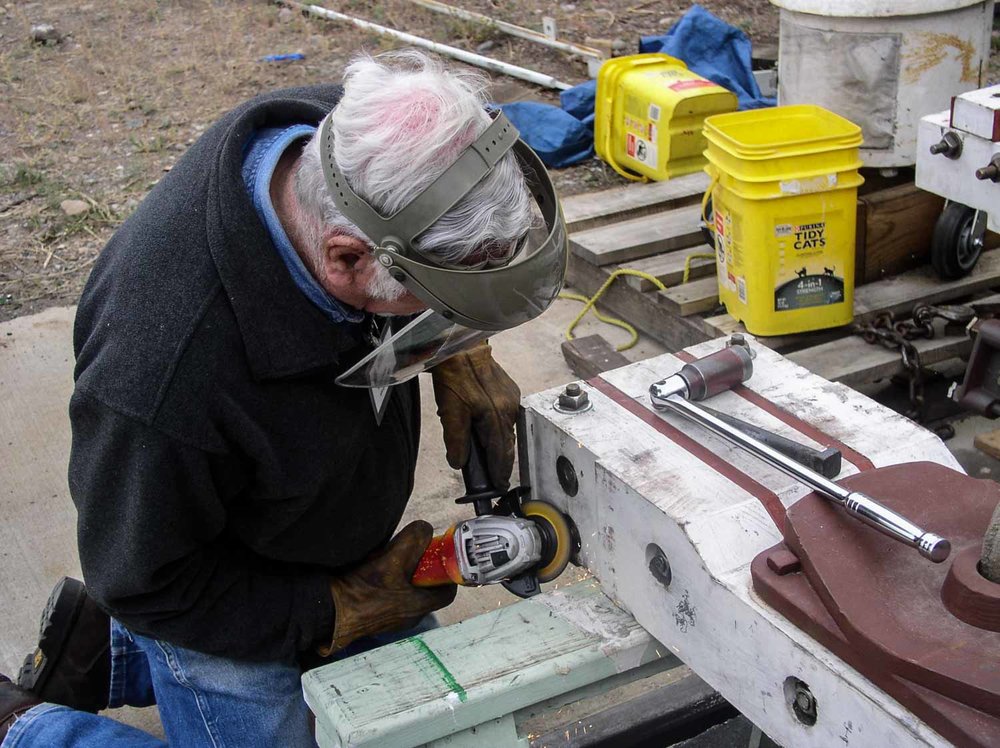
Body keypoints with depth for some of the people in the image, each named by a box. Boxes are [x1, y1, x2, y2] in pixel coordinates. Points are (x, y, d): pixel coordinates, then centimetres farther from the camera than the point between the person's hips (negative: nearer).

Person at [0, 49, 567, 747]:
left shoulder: (351, 137, -25)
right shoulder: (167, 372, -44)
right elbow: (147, 582, -24)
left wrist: (464, 356, -15)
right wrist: (338, 611, -18)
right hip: (216, 599, -7)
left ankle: (103, 646, 28)